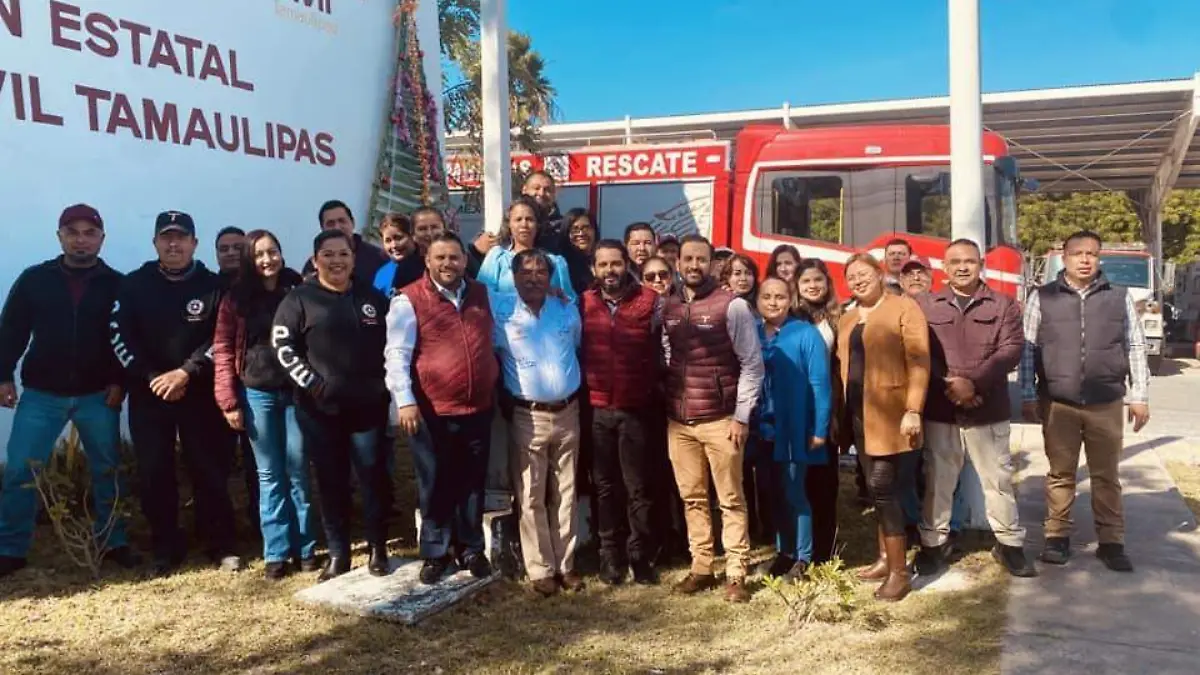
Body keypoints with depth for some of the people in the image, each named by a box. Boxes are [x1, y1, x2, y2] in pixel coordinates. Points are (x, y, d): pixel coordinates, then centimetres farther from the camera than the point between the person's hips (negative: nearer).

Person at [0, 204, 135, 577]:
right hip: (41, 394, 1)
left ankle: (114, 542, 20)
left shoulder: (117, 285, 1)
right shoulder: (34, 279, 3)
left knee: (108, 471, 7)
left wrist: (120, 381, -6)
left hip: (98, 396, 0)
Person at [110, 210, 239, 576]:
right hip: (148, 393, 2)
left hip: (199, 393, -1)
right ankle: (167, 549, 19)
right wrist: (153, 377, -13)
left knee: (209, 470, 3)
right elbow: (119, 337, -2)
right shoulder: (133, 285, 4)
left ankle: (223, 546, 15)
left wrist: (185, 373, -16)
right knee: (154, 474, 4)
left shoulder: (212, 286, 1)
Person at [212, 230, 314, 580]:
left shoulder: (299, 291, 2)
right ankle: (276, 552, 15)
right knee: (269, 474, 7)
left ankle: (305, 548, 17)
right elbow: (222, 350, -1)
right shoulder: (236, 298, 1)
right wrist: (228, 401, -7)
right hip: (257, 393, 0)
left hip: (297, 390, 0)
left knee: (298, 471, 6)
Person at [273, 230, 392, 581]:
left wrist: (385, 383, 5)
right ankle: (338, 553, 19)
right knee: (331, 481, 7)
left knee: (372, 477, 5)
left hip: (367, 406, 2)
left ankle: (377, 549, 18)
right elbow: (283, 347, -5)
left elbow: (392, 343, 15)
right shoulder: (299, 299, 0)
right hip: (319, 409, -1)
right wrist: (313, 385, -12)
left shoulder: (373, 298, 10)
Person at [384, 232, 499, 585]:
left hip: (479, 408, 4)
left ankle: (471, 549, 30)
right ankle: (436, 552, 25)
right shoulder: (409, 300, -6)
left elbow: (494, 342, 21)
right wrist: (405, 401, -18)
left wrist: (496, 387, 17)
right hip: (432, 411, -4)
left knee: (473, 483, 14)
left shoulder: (482, 294, 9)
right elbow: (397, 354, -10)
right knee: (436, 486, 8)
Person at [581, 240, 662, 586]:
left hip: (636, 409, -2)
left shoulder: (651, 301, -2)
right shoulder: (583, 303, 5)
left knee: (638, 487, 4)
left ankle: (641, 557, 16)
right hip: (596, 409, 2)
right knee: (605, 486, 10)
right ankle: (611, 557, 20)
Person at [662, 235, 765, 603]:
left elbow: (752, 364, -6)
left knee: (731, 500, 3)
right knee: (692, 498, 11)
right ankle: (701, 568, 21)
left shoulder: (732, 305, -5)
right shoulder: (668, 308, 9)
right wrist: (664, 407, 8)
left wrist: (742, 416, -10)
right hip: (678, 421, 5)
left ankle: (736, 574, 11)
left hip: (720, 419, -4)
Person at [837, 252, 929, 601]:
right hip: (859, 416, 7)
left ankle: (899, 571, 1)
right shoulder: (847, 319, 17)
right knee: (879, 489, 13)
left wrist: (913, 410, -19)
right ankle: (885, 558, 24)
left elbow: (918, 361, -12)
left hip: (890, 414, -7)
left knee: (884, 488, -8)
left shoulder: (903, 307, -5)